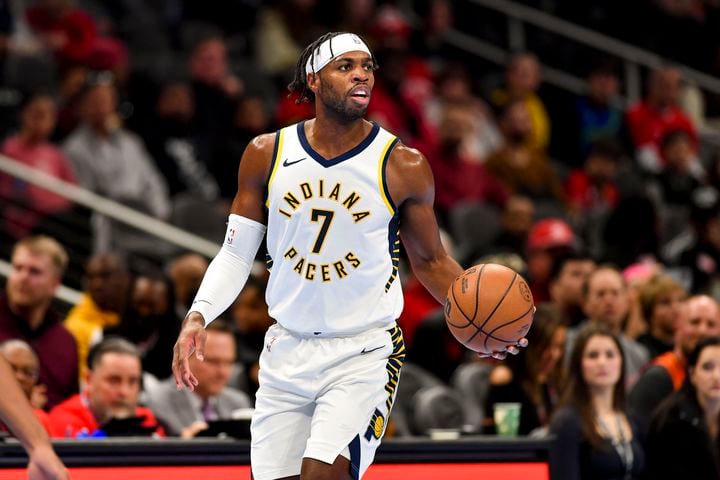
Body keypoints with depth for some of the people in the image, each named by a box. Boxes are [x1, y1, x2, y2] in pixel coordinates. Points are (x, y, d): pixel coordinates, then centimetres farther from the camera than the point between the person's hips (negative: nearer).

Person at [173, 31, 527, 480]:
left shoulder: (403, 166, -6)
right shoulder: (266, 155, 0)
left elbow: (430, 260, 6)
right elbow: (236, 254, 6)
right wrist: (199, 315, -10)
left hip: (364, 354, -3)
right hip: (287, 351, 3)